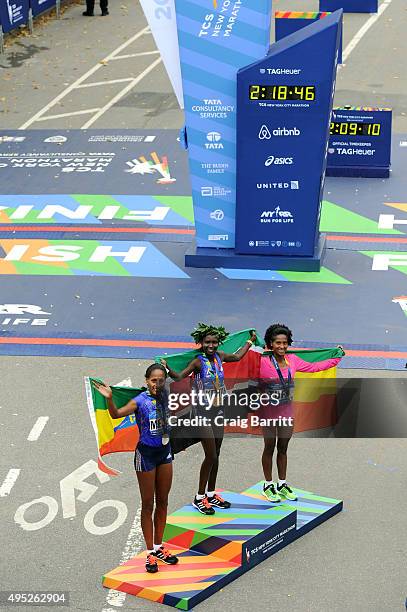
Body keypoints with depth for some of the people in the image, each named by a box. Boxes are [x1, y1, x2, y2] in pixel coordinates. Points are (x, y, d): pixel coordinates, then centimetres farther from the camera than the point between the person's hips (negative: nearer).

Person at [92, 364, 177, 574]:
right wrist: (109, 399, -49)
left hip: (165, 451, 6)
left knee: (162, 502, 14)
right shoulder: (140, 401, -17)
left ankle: (159, 547, 28)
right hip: (146, 453, -6)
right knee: (148, 504, 4)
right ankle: (150, 553, 13)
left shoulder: (164, 397, -1)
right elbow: (116, 414, -33)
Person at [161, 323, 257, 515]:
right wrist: (167, 369, -43)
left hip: (218, 411, 7)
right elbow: (179, 376, -24)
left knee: (215, 456, 12)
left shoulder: (219, 356, 5)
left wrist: (250, 341, 35)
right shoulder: (198, 361, -14)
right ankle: (199, 498, 5)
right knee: (210, 456, -7)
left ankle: (211, 494, 24)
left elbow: (237, 356, 25)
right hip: (203, 412, -7)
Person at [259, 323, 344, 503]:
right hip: (269, 410, -4)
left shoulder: (292, 360, 0)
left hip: (287, 411, 4)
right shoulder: (263, 362, -15)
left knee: (283, 448, 14)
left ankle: (282, 484, 27)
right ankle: (268, 485, 21)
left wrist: (336, 358, 16)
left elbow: (313, 367, 12)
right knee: (269, 447, 8)